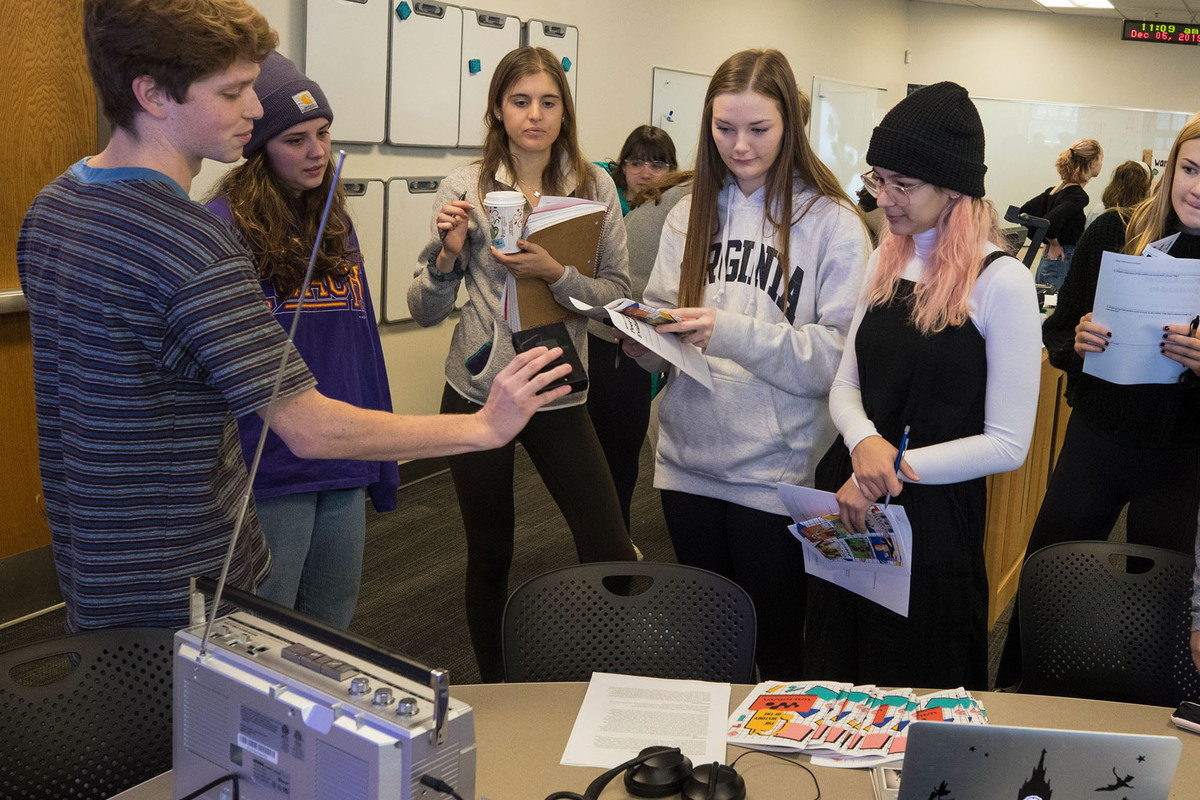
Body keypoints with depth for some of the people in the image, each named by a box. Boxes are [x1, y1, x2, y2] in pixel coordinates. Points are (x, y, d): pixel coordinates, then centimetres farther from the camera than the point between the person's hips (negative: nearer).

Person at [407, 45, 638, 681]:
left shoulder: (594, 186, 0)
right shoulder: (465, 186, -2)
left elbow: (617, 294, -4)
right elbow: (425, 312, 0)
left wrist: (556, 273, -20)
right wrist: (448, 251, -19)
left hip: (558, 393, 0)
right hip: (477, 389, 0)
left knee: (611, 555, -3)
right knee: (489, 555, 12)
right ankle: (494, 693, 33)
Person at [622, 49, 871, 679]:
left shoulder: (832, 223, -7)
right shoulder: (690, 215, 8)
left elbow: (838, 355, -14)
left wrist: (735, 332, -24)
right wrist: (645, 341, -10)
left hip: (775, 473, -4)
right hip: (689, 460, 5)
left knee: (777, 649, 9)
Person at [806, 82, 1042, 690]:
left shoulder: (1000, 281, -13)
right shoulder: (886, 260, 6)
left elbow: (1008, 444, -14)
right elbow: (846, 384, 8)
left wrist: (896, 469, -16)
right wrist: (864, 443, -13)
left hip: (934, 519, -6)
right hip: (849, 503, 6)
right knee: (834, 684, 20)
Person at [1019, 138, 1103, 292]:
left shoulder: (1056, 189, 10)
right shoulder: (1079, 196, -15)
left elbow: (1024, 212, 14)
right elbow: (1048, 222, -28)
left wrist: (1048, 243, 11)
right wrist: (1054, 244, -9)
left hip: (1045, 264, 9)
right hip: (1063, 266, -9)